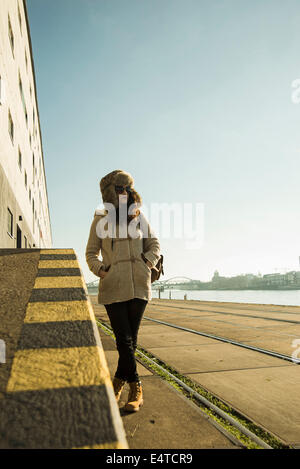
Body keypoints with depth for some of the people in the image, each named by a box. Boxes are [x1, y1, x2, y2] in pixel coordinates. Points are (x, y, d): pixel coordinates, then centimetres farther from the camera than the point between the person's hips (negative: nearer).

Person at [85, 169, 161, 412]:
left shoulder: (139, 217, 7)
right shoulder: (101, 220, 3)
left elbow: (154, 245, 16)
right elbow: (91, 254, 10)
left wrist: (147, 263, -1)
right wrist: (102, 271, -6)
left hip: (139, 285, 2)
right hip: (113, 287, -2)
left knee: (131, 338, 6)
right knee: (124, 339, -6)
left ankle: (118, 381, 25)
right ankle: (136, 390, 5)